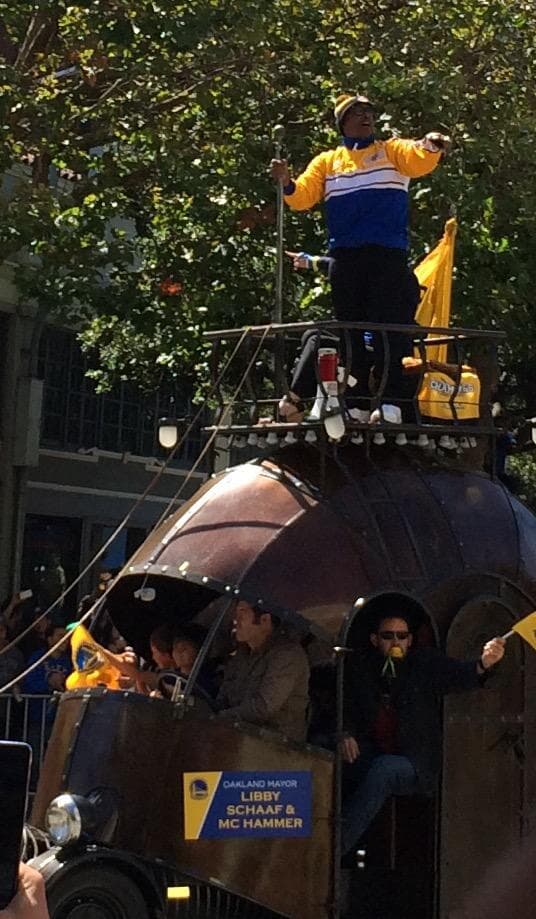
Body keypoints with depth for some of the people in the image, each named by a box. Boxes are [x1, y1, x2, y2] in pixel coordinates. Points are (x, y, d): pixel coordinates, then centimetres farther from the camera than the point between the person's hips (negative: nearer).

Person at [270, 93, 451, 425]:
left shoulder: (392, 151, 13)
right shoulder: (327, 161, 19)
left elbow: (418, 161, -7)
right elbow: (303, 196, 8)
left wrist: (431, 147, -30)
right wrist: (286, 183, -13)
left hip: (388, 255, -3)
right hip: (345, 257, 3)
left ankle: (390, 403, -11)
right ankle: (357, 404, 7)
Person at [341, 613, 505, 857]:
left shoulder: (425, 664, 1)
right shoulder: (360, 672, 10)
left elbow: (458, 675, -16)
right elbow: (346, 711, 10)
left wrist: (483, 664, -39)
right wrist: (346, 735, -14)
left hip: (418, 766, -2)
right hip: (371, 757, 3)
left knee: (383, 768, -35)